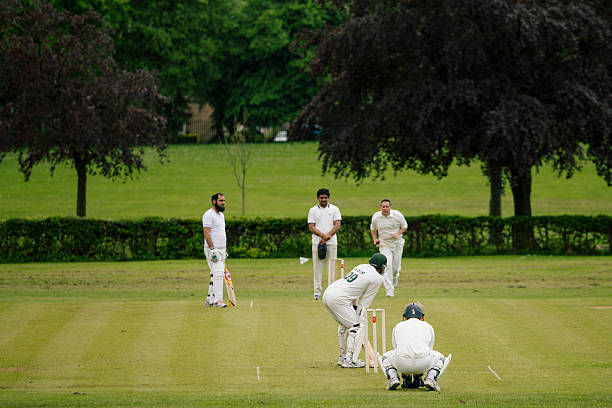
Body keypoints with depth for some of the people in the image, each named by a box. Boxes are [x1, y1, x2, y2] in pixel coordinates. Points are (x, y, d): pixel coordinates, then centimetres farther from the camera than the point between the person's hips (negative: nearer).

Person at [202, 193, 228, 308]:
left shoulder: (221, 215, 18)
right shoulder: (209, 215, -11)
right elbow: (207, 233, -18)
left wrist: (225, 249, 20)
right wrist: (212, 249, -24)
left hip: (221, 249, 9)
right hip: (212, 249, -9)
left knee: (216, 274, 10)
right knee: (218, 273, -15)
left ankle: (210, 299, 14)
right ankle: (217, 300, -17)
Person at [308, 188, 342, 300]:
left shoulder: (334, 209, 7)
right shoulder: (313, 210, 8)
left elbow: (337, 225, -2)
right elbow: (311, 227, -1)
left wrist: (327, 237, -13)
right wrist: (323, 235, -16)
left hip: (331, 242, 0)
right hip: (317, 242, 0)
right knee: (317, 267, -1)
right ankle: (317, 291, 2)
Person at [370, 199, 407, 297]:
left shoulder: (397, 215, -8)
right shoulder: (376, 217, -3)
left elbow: (404, 226, 4)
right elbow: (373, 229, 14)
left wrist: (398, 234, -14)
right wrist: (375, 239, -1)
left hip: (397, 244, 0)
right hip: (384, 244, 0)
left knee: (396, 267, 6)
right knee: (387, 267, -17)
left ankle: (395, 277, 45)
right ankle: (390, 291, -17)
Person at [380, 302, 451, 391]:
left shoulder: (398, 326, 30)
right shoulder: (428, 326, 29)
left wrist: (406, 377, 48)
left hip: (403, 364, 1)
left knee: (386, 356, 35)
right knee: (439, 357, 33)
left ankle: (393, 377, 8)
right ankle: (430, 378, 6)